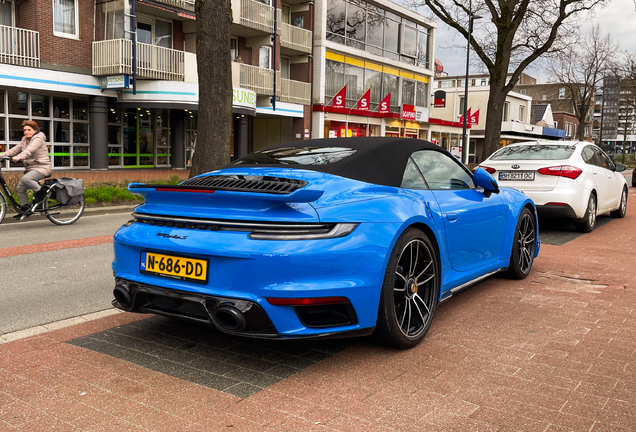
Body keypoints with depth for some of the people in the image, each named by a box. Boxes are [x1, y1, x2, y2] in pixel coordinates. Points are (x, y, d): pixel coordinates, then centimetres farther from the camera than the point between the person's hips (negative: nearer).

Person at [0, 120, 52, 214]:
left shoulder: (38, 138, -12)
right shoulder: (25, 140, 16)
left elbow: (29, 150, -29)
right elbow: (15, 149, 12)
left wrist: (19, 157, -44)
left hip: (41, 167, -9)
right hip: (31, 168, 9)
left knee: (25, 179, -34)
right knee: (20, 188, 6)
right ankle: (25, 208, 19)